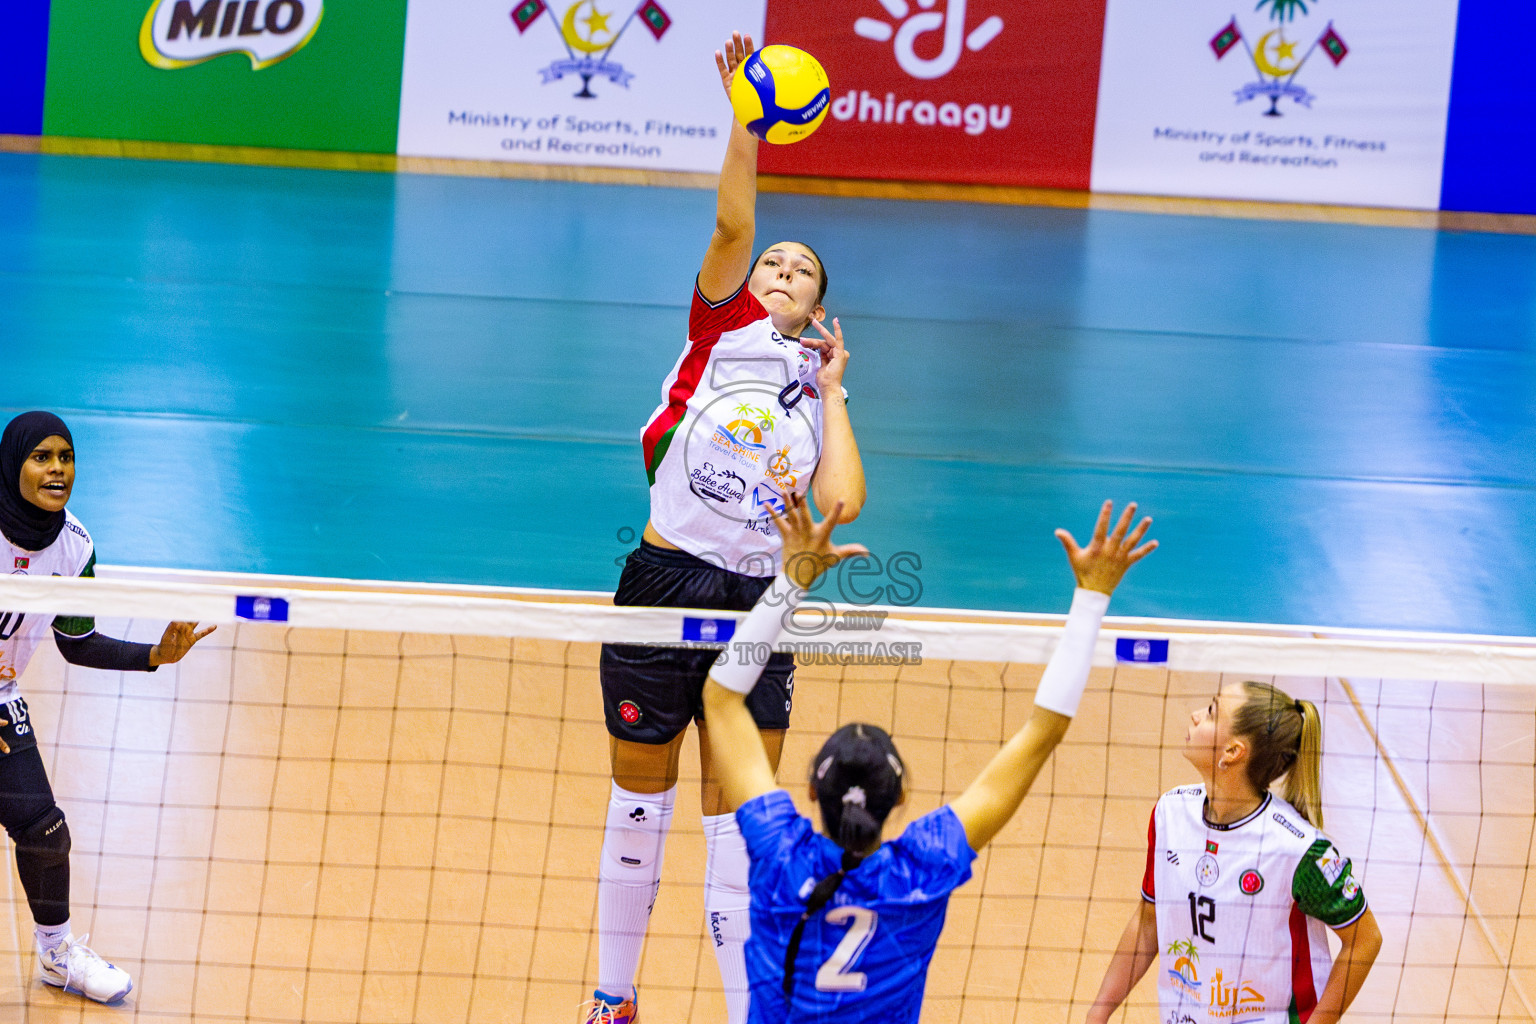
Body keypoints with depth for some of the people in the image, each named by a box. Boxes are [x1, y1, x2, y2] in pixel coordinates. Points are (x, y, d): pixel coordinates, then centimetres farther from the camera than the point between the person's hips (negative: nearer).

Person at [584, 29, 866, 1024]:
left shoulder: (820, 391, 13)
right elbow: (731, 225, -11)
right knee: (639, 799, 9)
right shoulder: (718, 329, 6)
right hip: (663, 583, -2)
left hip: (757, 605, 2)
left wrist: (831, 386, 5)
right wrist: (747, 120, -22)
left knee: (741, 816, 4)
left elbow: (844, 502, -5)